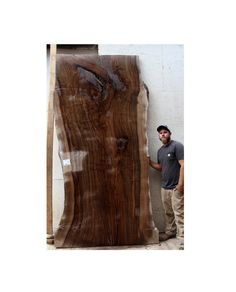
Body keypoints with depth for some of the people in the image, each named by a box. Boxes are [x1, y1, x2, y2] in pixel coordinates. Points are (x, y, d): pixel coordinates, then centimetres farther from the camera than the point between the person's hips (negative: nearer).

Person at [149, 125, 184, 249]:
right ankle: (170, 232, 35)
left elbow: (183, 165, -16)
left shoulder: (177, 146, -11)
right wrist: (149, 162, 4)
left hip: (176, 187, -7)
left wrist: (180, 184, -21)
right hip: (164, 187, 7)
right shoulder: (160, 150, 13)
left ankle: (182, 241, 3)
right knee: (168, 212, 18)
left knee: (179, 214, -4)